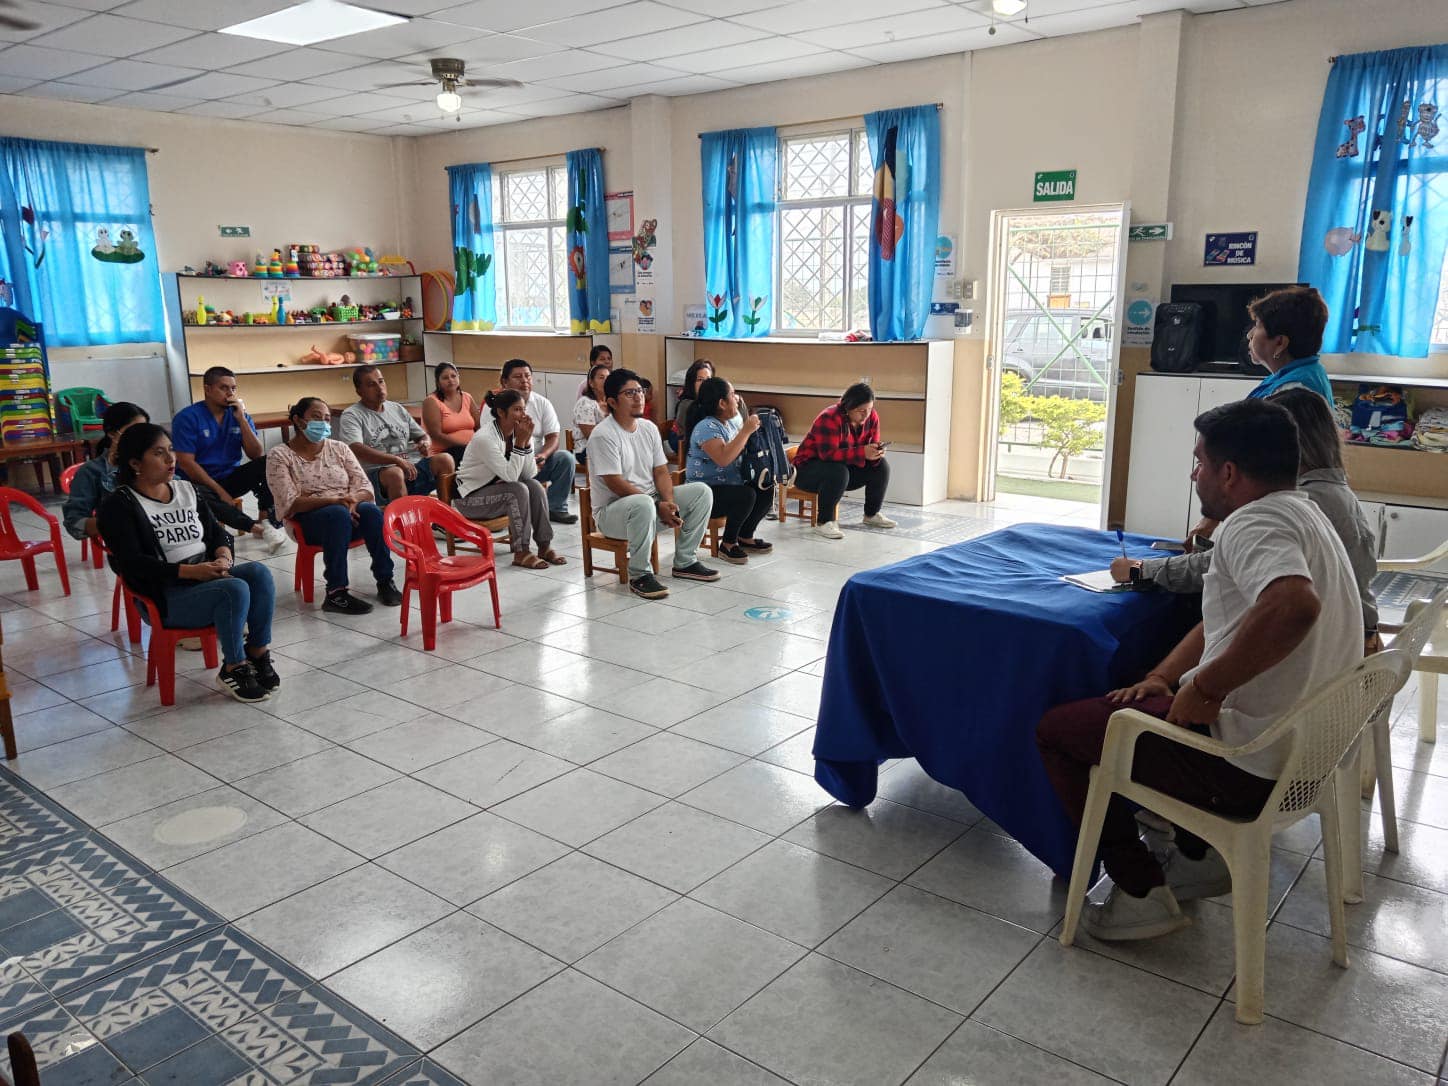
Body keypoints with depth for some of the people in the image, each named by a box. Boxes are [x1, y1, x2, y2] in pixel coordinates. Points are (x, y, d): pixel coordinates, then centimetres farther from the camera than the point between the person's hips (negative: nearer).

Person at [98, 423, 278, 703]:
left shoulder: (186, 489, 15)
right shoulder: (119, 504, -4)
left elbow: (215, 531, 15)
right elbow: (132, 563, -14)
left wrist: (223, 556, -9)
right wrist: (190, 571, -22)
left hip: (208, 577, 6)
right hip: (167, 597, -6)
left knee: (259, 572, -23)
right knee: (235, 589, -32)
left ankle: (257, 653, -14)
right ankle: (233, 669, -16)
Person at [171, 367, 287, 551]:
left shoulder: (239, 414, 5)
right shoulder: (187, 417, -9)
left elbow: (256, 455, -4)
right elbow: (186, 462, -14)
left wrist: (241, 419, -14)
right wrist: (219, 491, -19)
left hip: (231, 478, 5)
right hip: (200, 482, -4)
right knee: (198, 495, -39)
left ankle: (266, 520, -28)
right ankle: (257, 528, -39)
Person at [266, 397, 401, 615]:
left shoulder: (339, 448, 15)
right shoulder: (279, 456, 3)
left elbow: (365, 487, 7)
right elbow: (290, 503, -10)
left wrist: (353, 499, -18)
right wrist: (333, 501, -23)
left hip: (348, 509, 3)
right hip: (307, 520, -3)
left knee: (371, 511, -31)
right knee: (338, 514, -37)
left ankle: (385, 581, -24)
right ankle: (336, 593, -38)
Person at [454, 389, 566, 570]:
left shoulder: (517, 432, -4)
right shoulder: (485, 438, -26)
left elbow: (530, 474, -10)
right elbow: (510, 476, -30)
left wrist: (527, 440, -19)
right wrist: (520, 442, -28)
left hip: (496, 488, 7)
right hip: (469, 498, -7)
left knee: (535, 486, -17)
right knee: (518, 490, -28)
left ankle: (544, 545, -11)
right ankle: (521, 552, -21)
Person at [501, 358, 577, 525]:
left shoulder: (542, 403, 7)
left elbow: (554, 436, 0)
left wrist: (542, 456, -22)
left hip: (538, 462, 4)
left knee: (566, 458, -21)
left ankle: (555, 508, -11)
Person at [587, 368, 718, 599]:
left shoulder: (649, 428, 7)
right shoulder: (603, 435, -17)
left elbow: (661, 472, 7)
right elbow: (616, 484, -21)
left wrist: (669, 503, -13)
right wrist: (658, 506, -21)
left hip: (651, 502, 8)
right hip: (612, 509, -8)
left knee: (702, 492, -4)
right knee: (643, 504, -41)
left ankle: (685, 562, 4)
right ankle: (639, 575, -24)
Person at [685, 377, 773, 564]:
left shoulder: (733, 421, 7)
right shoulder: (706, 427, -19)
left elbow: (743, 449, 21)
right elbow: (723, 458, -33)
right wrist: (746, 431, -29)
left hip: (729, 484, 9)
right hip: (706, 492, -9)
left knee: (766, 489, -5)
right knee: (746, 495, -29)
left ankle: (745, 537, 12)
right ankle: (728, 544, -10)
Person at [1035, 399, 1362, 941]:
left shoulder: (1253, 523, -21)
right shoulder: (1301, 515, 13)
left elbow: (1293, 606, -42)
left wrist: (1202, 688, -30)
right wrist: (1160, 679, 9)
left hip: (1247, 765, -10)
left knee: (1056, 731, 1)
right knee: (1130, 707, 31)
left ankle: (1140, 893, 5)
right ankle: (1200, 856, 26)